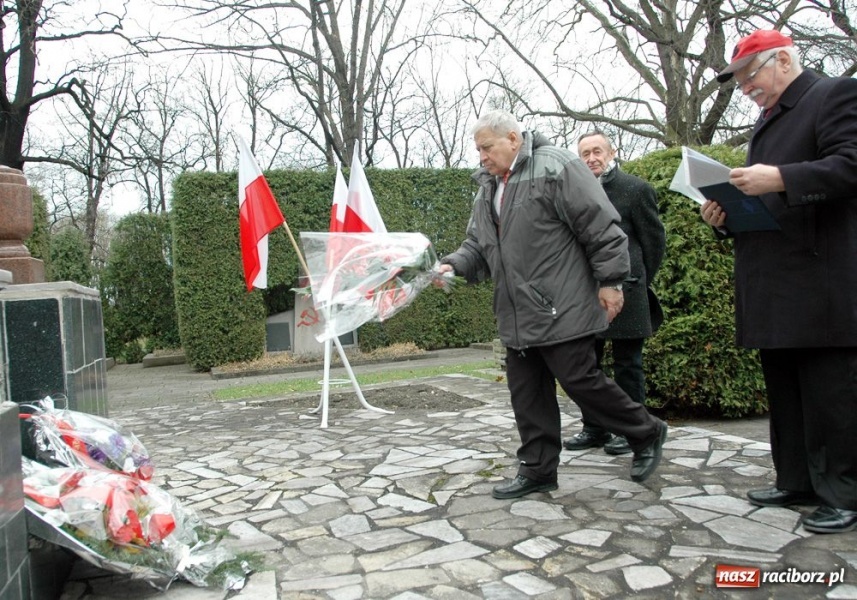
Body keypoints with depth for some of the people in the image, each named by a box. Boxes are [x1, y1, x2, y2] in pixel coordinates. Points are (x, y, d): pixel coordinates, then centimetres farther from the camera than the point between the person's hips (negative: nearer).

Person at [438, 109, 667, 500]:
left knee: (579, 379, -3)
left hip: (561, 309, -8)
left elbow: (601, 226, -12)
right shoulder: (487, 190, 16)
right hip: (517, 317, 8)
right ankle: (537, 469, 22)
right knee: (525, 390, 9)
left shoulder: (556, 167, -9)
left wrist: (610, 281, -14)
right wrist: (453, 265, -1)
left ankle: (646, 434, 20)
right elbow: (477, 244, 19)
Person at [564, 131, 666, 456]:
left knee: (627, 364, 4)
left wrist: (638, 283, 4)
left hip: (624, 293, -5)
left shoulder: (636, 189, -3)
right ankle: (594, 428, 22)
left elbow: (654, 240, 1)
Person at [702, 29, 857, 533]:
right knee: (785, 392, 12)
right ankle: (797, 482, 22)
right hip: (774, 289, 9)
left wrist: (780, 179, -26)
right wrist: (725, 216, 7)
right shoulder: (768, 123, 24)